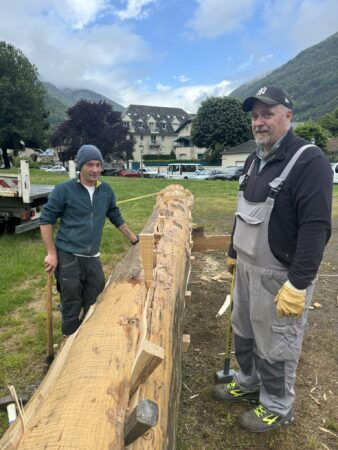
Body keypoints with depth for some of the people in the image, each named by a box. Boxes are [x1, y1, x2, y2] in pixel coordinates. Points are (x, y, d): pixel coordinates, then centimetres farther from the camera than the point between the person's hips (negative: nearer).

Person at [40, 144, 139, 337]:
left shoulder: (106, 190, 5)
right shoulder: (64, 190, -8)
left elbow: (116, 217, 17)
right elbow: (46, 219, -4)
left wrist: (134, 239, 18)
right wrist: (51, 253, -9)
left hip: (93, 258, 4)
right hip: (68, 257, -4)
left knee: (94, 306, 13)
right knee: (71, 306, 5)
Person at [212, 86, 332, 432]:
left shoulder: (309, 161, -18)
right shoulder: (254, 159, 9)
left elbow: (316, 229, -23)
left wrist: (298, 284, -25)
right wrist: (233, 252, 21)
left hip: (279, 274, -8)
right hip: (247, 267, 8)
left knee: (276, 346, 9)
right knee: (243, 334, 22)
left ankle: (277, 408, 33)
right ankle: (248, 384, 46)